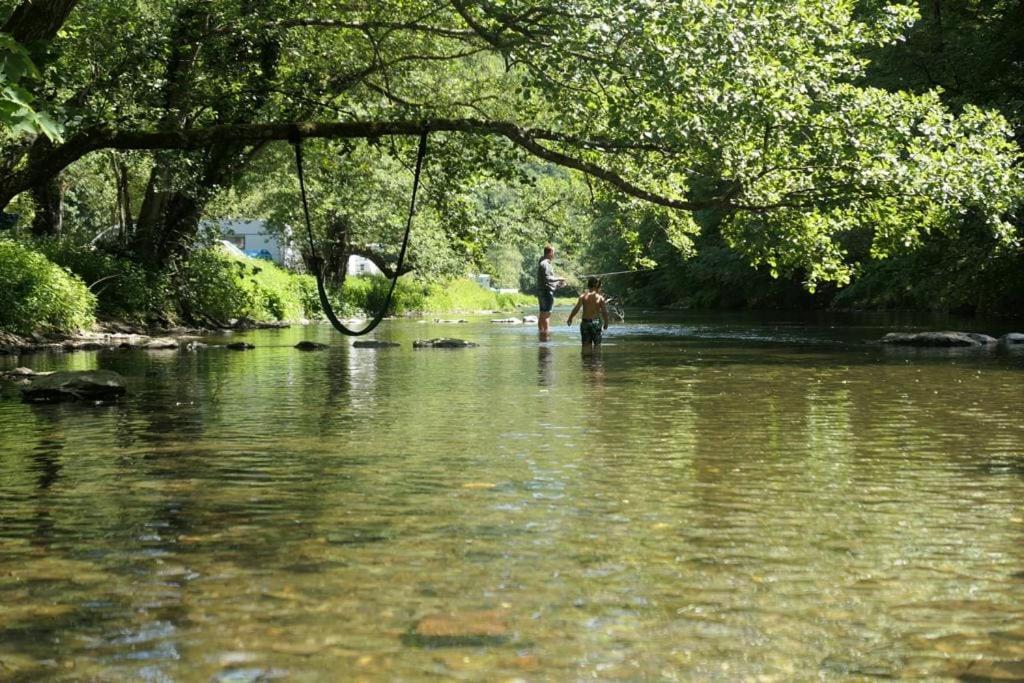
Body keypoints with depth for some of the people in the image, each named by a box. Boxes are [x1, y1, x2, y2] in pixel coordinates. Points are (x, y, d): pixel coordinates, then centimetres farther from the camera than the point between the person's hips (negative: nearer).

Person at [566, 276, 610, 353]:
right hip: (596, 322, -1)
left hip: (585, 322, 1)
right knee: (597, 344, 9)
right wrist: (606, 323, 8)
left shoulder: (583, 296, -3)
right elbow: (604, 312, -5)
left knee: (586, 345, 8)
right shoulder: (600, 298, -5)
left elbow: (576, 308, -11)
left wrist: (570, 318, -1)